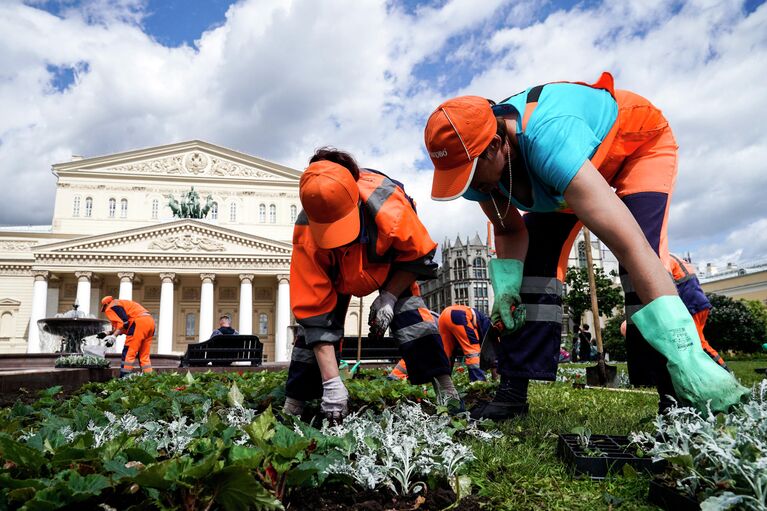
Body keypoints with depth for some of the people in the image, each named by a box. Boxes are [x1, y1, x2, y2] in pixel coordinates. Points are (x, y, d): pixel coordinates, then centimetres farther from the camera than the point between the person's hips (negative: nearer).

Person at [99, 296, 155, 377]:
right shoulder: (121, 304, 34)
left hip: (139, 322, -9)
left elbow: (124, 323, -9)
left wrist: (113, 336, -12)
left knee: (128, 353, -4)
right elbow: (120, 325, 30)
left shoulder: (111, 308, 7)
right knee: (144, 355, 12)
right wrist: (108, 334, 32)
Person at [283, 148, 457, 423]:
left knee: (409, 310, -21)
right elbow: (315, 313, -33)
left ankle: (445, 390, -14)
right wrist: (331, 383, -35)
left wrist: (388, 297, -30)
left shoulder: (388, 205, -43)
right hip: (337, 272, 1)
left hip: (388, 261, 0)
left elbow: (419, 256, -20)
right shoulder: (305, 236, -39)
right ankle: (293, 405, 1)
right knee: (313, 314, -13)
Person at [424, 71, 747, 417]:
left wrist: (687, 358, -53)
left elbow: (631, 247, -52)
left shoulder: (546, 139, -47)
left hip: (640, 141, -5)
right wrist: (505, 288, -23)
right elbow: (510, 231, -6)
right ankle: (514, 390, -3)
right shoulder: (476, 161, -24)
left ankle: (676, 397, -20)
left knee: (643, 244, -30)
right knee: (536, 257, -8)